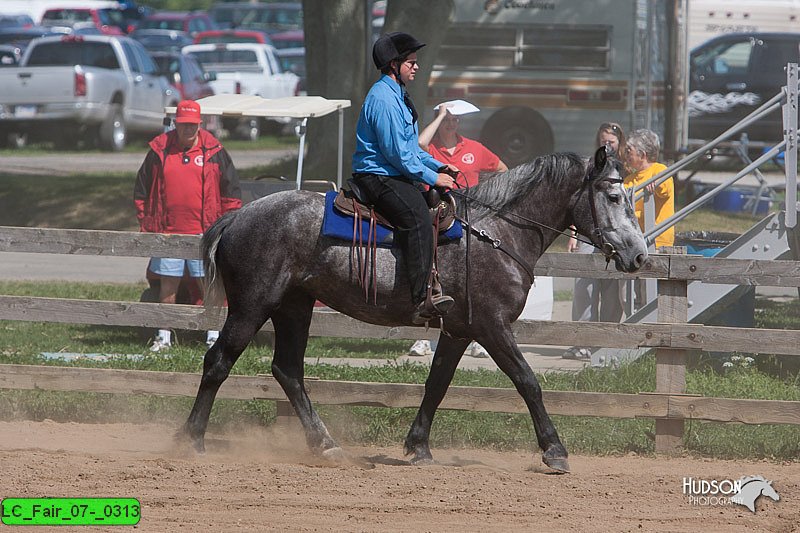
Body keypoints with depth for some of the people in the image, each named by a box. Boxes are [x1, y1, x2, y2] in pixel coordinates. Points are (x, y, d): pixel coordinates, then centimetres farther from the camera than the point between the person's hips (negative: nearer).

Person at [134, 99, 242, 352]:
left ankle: (214, 336, 7)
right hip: (168, 231, 1)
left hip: (205, 232, -1)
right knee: (168, 284, 5)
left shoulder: (214, 151, 3)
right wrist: (146, 224, 8)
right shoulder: (159, 151, 5)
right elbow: (142, 191, 12)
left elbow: (231, 190, 7)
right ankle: (164, 336, 13)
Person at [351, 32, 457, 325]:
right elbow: (397, 153, -19)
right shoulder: (383, 98, -15)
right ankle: (422, 300, -39)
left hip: (395, 176, 11)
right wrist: (433, 177, -13)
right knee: (417, 218, -29)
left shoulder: (397, 95, 20)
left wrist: (439, 167, 14)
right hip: (378, 177, -11)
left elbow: (411, 147, 27)